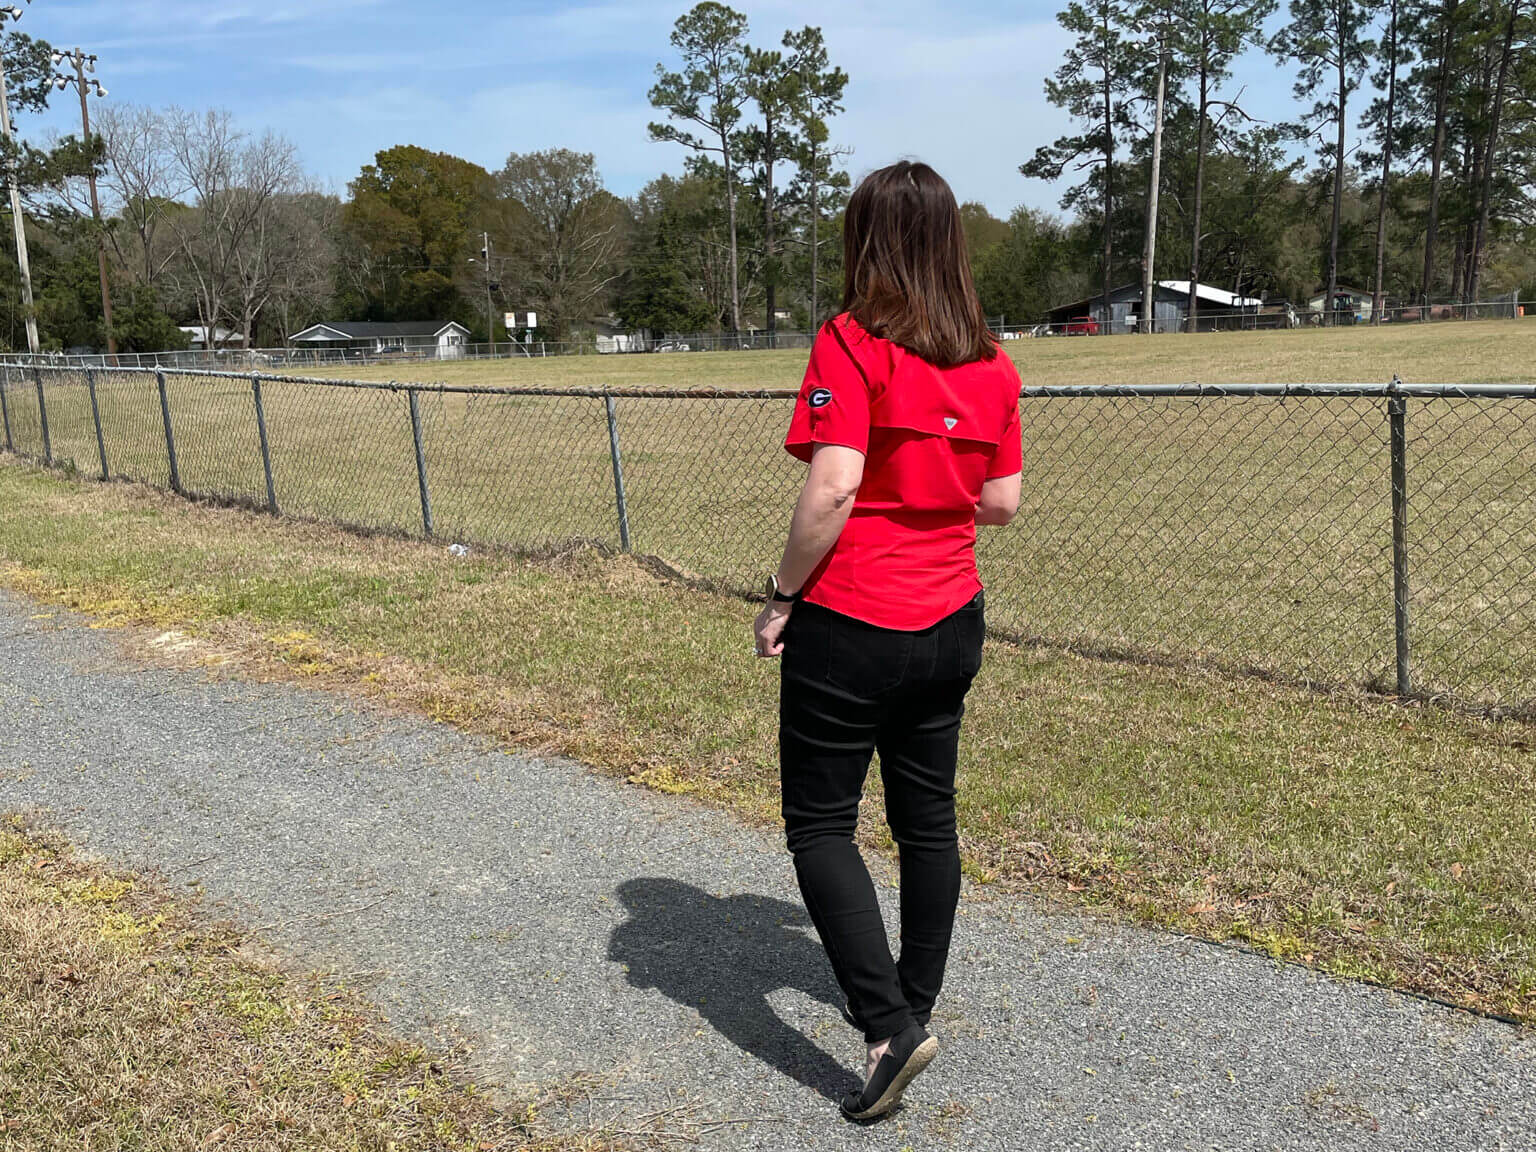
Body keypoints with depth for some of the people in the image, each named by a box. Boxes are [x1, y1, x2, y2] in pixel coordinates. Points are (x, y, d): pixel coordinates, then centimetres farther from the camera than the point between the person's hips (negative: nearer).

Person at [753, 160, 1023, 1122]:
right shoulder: (992, 363, 4)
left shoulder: (852, 342, -13)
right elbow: (1003, 503, 6)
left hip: (849, 622, -6)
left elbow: (834, 486, -22)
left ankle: (891, 1025, 1)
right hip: (951, 622, 7)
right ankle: (916, 1000, 33)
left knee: (820, 825, 6)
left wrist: (783, 594, -11)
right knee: (928, 817, 17)